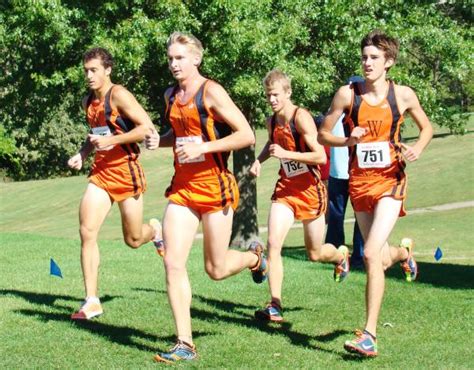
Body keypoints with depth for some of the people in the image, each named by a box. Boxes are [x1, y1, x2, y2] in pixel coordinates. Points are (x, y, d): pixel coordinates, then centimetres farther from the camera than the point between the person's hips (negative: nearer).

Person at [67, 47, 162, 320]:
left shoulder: (119, 95, -13)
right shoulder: (89, 101, 11)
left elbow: (148, 128, -19)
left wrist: (112, 141, -23)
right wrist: (83, 153, 9)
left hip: (126, 172, -6)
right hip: (100, 173, 6)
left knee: (133, 240, 6)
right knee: (87, 232, -9)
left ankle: (156, 232, 44)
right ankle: (92, 302, -6)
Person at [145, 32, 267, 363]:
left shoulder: (211, 92, -12)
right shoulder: (171, 95, 9)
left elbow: (247, 136, -16)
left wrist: (202, 148, -22)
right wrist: (160, 141, 5)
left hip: (214, 186, -6)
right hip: (182, 187, 6)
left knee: (216, 269, 5)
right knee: (173, 263, -7)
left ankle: (255, 257, 40)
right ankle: (185, 345, -2)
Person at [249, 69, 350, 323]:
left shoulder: (301, 117, -18)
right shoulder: (272, 121, 3)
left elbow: (321, 157, -24)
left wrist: (285, 154, -29)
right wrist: (260, 159, 8)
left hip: (310, 189, -5)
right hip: (285, 188, 5)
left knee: (315, 254, 9)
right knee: (273, 243, -15)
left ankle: (341, 255, 46)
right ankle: (275, 306, -12)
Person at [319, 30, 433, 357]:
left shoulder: (403, 95, -1)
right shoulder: (347, 94, -1)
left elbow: (427, 127, 14)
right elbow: (323, 134, 4)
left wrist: (418, 148, -6)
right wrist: (347, 141, -15)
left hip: (390, 181, -3)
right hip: (359, 182, 3)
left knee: (372, 253, -19)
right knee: (381, 260, 13)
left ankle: (369, 336, -15)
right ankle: (404, 252, 53)